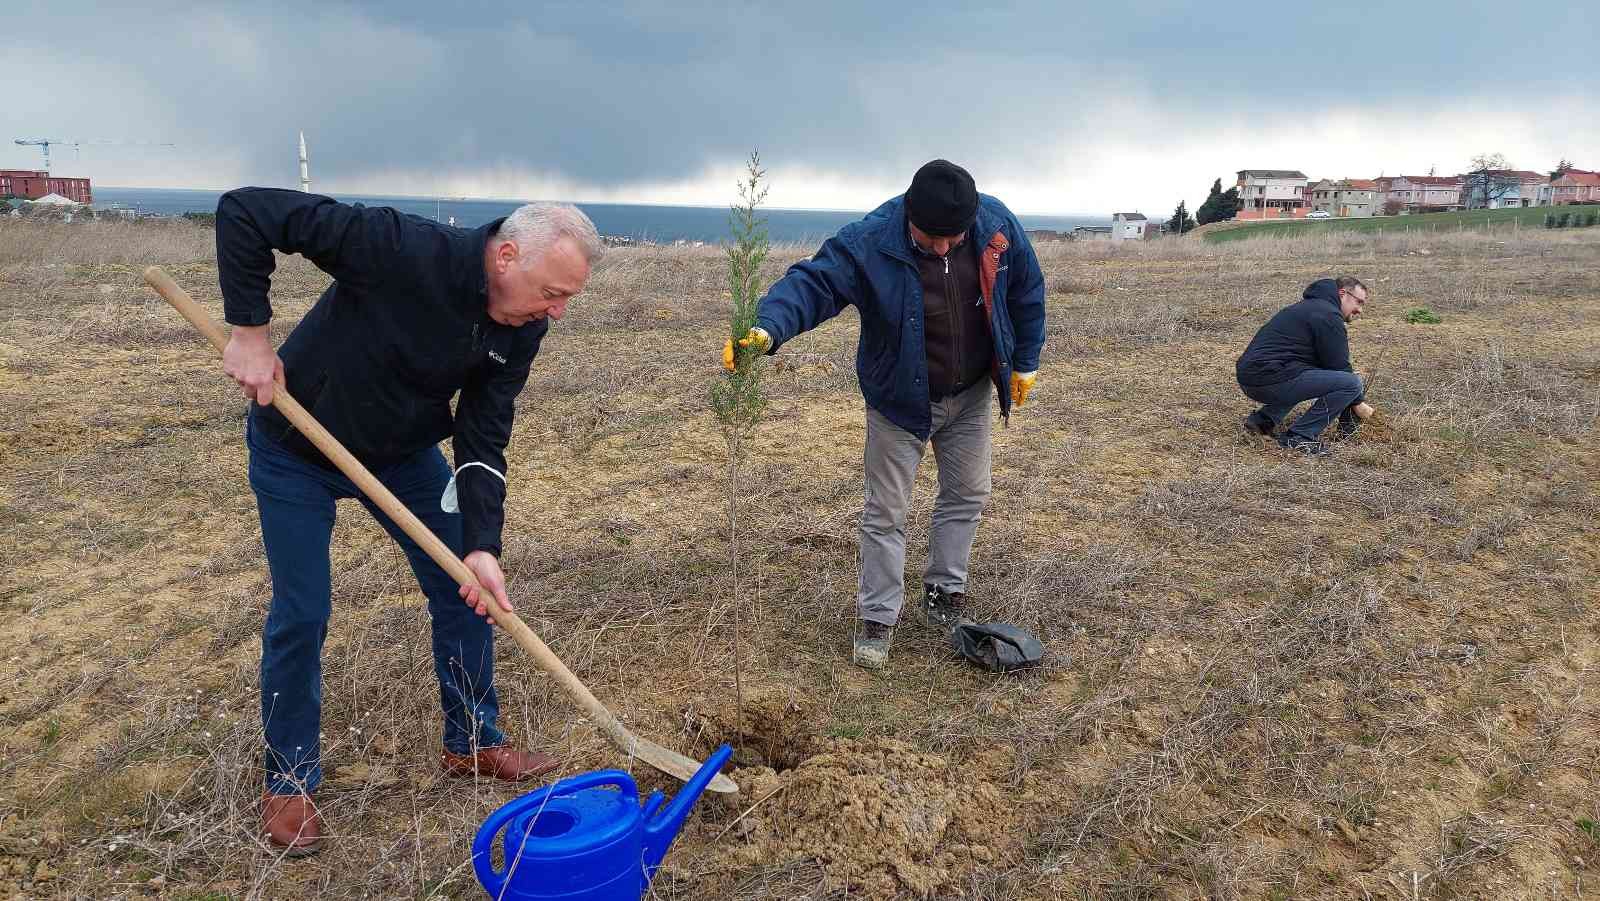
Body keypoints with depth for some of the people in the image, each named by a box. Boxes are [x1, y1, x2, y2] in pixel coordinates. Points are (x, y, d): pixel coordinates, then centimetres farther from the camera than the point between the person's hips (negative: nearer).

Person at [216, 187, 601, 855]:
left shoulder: (522, 329, -16)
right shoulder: (402, 249, -35)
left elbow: (483, 439, -14)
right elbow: (244, 211, -31)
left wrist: (482, 544, -22)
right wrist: (249, 331, -30)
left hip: (405, 451, 5)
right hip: (297, 450, -5)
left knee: (469, 589, 5)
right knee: (301, 614, -1)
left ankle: (473, 743, 25)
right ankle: (288, 784, 21)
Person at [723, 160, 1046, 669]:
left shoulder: (998, 225, -16)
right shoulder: (867, 243, -28)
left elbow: (1026, 291, -1)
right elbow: (811, 283, -35)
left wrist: (1025, 361, 6)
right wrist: (768, 329, -55)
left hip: (970, 396, 4)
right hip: (899, 400, -3)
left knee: (967, 496, 15)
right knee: (886, 512, 2)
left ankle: (943, 595, 34)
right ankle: (877, 618, 15)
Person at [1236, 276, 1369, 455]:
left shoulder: (1310, 306, 26)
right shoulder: (1328, 315, -6)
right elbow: (1339, 366, -5)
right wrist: (1357, 403, 10)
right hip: (1269, 379, -10)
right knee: (1351, 383, -11)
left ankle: (1262, 419, 18)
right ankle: (1300, 437, -8)